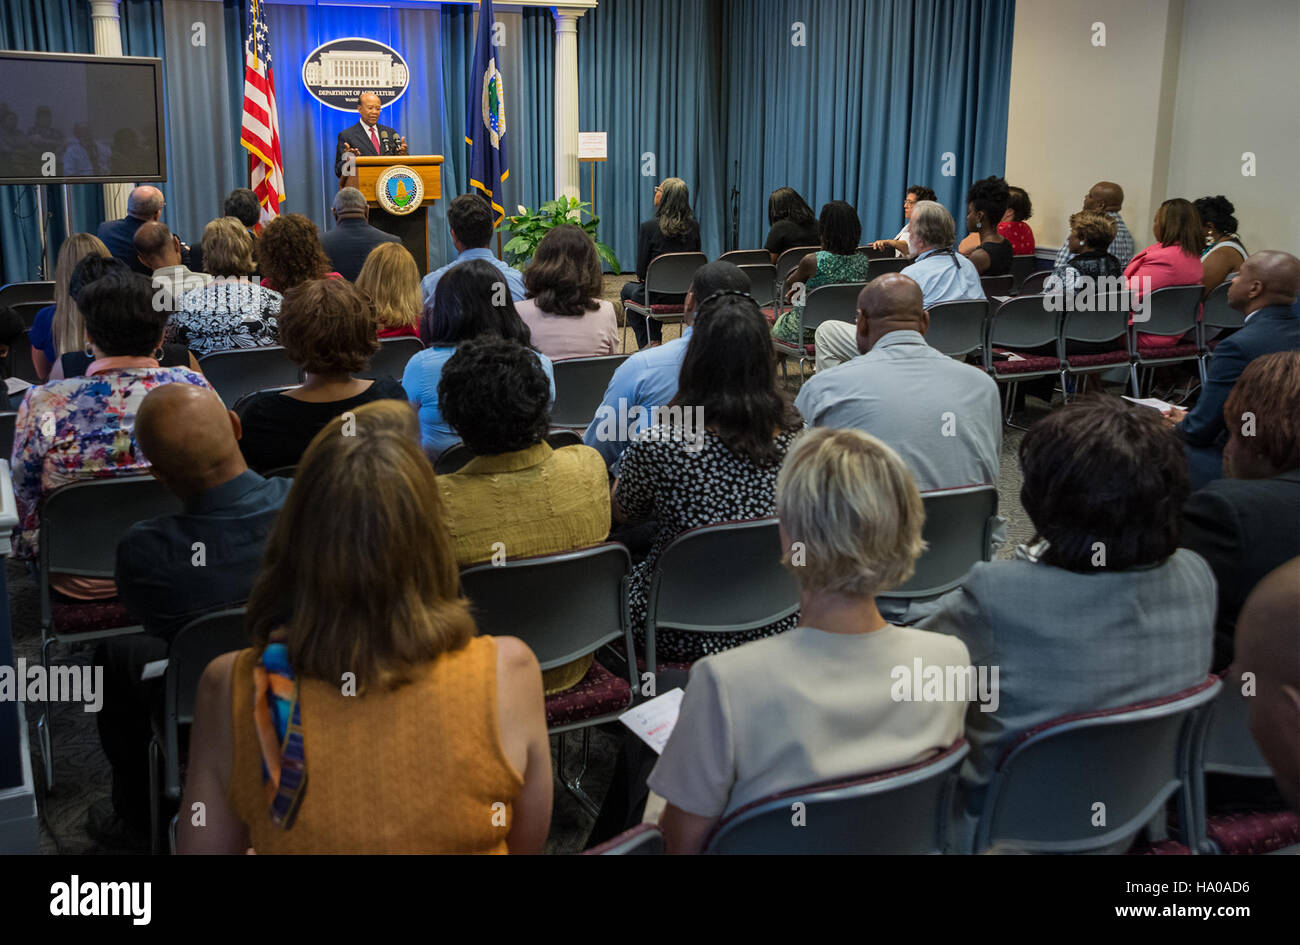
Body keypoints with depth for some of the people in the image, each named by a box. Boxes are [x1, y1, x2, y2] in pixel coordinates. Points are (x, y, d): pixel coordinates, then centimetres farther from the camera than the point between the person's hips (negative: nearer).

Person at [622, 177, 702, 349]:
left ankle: (646, 344, 29)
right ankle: (655, 341, 41)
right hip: (688, 296, 5)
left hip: (660, 297, -5)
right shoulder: (693, 226, -3)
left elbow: (641, 272, -12)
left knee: (628, 289, 30)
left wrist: (641, 276, 12)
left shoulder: (649, 227, -17)